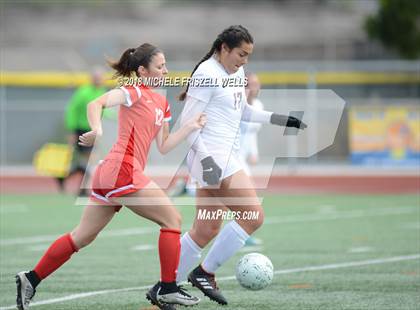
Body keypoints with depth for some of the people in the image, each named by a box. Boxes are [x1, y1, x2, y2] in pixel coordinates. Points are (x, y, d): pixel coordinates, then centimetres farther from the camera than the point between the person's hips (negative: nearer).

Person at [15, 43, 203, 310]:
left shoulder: (162, 103, 20)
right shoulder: (135, 92, -6)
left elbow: (163, 147, 19)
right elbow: (97, 103, -21)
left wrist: (190, 127, 9)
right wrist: (97, 130, -39)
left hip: (109, 173, 9)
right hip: (123, 170, -9)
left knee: (83, 237, 12)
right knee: (172, 219, -4)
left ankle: (31, 280, 15)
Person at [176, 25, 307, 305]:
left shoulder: (237, 74, 15)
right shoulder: (207, 75, -13)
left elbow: (243, 112, 30)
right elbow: (188, 122, -15)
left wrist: (282, 119, 21)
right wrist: (207, 159, -23)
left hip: (226, 157, 10)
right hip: (212, 158, -10)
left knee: (207, 230, 9)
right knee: (253, 216, -13)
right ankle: (206, 272, -4)